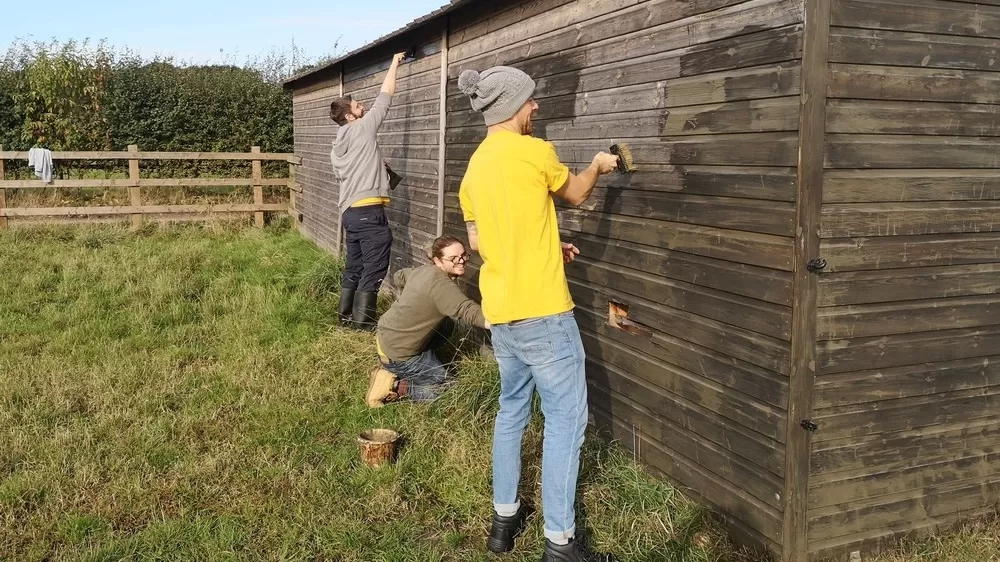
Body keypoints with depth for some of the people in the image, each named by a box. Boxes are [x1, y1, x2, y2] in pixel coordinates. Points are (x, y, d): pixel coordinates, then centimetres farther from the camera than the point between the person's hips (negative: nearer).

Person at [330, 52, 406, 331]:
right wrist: (394, 65, 12)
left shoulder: (337, 145, 16)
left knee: (354, 266, 15)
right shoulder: (363, 128, -6)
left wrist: (378, 165, 25)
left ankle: (346, 314, 20)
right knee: (374, 267, -5)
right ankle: (363, 320, -4)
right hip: (369, 211, -8)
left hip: (350, 211, 9)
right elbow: (386, 94, 1)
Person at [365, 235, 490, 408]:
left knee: (446, 324, 20)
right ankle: (395, 386, -5)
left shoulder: (423, 271, 3)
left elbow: (398, 277, 25)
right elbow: (468, 311, -38)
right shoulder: (440, 284, -24)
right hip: (397, 354, -9)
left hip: (386, 337, 9)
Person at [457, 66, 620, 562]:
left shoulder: (474, 165, 11)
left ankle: (504, 519, 28)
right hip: (541, 311, -8)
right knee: (565, 419, 0)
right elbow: (575, 194, 6)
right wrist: (597, 166, 27)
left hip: (500, 311, 8)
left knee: (512, 410, 19)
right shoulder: (534, 151, -11)